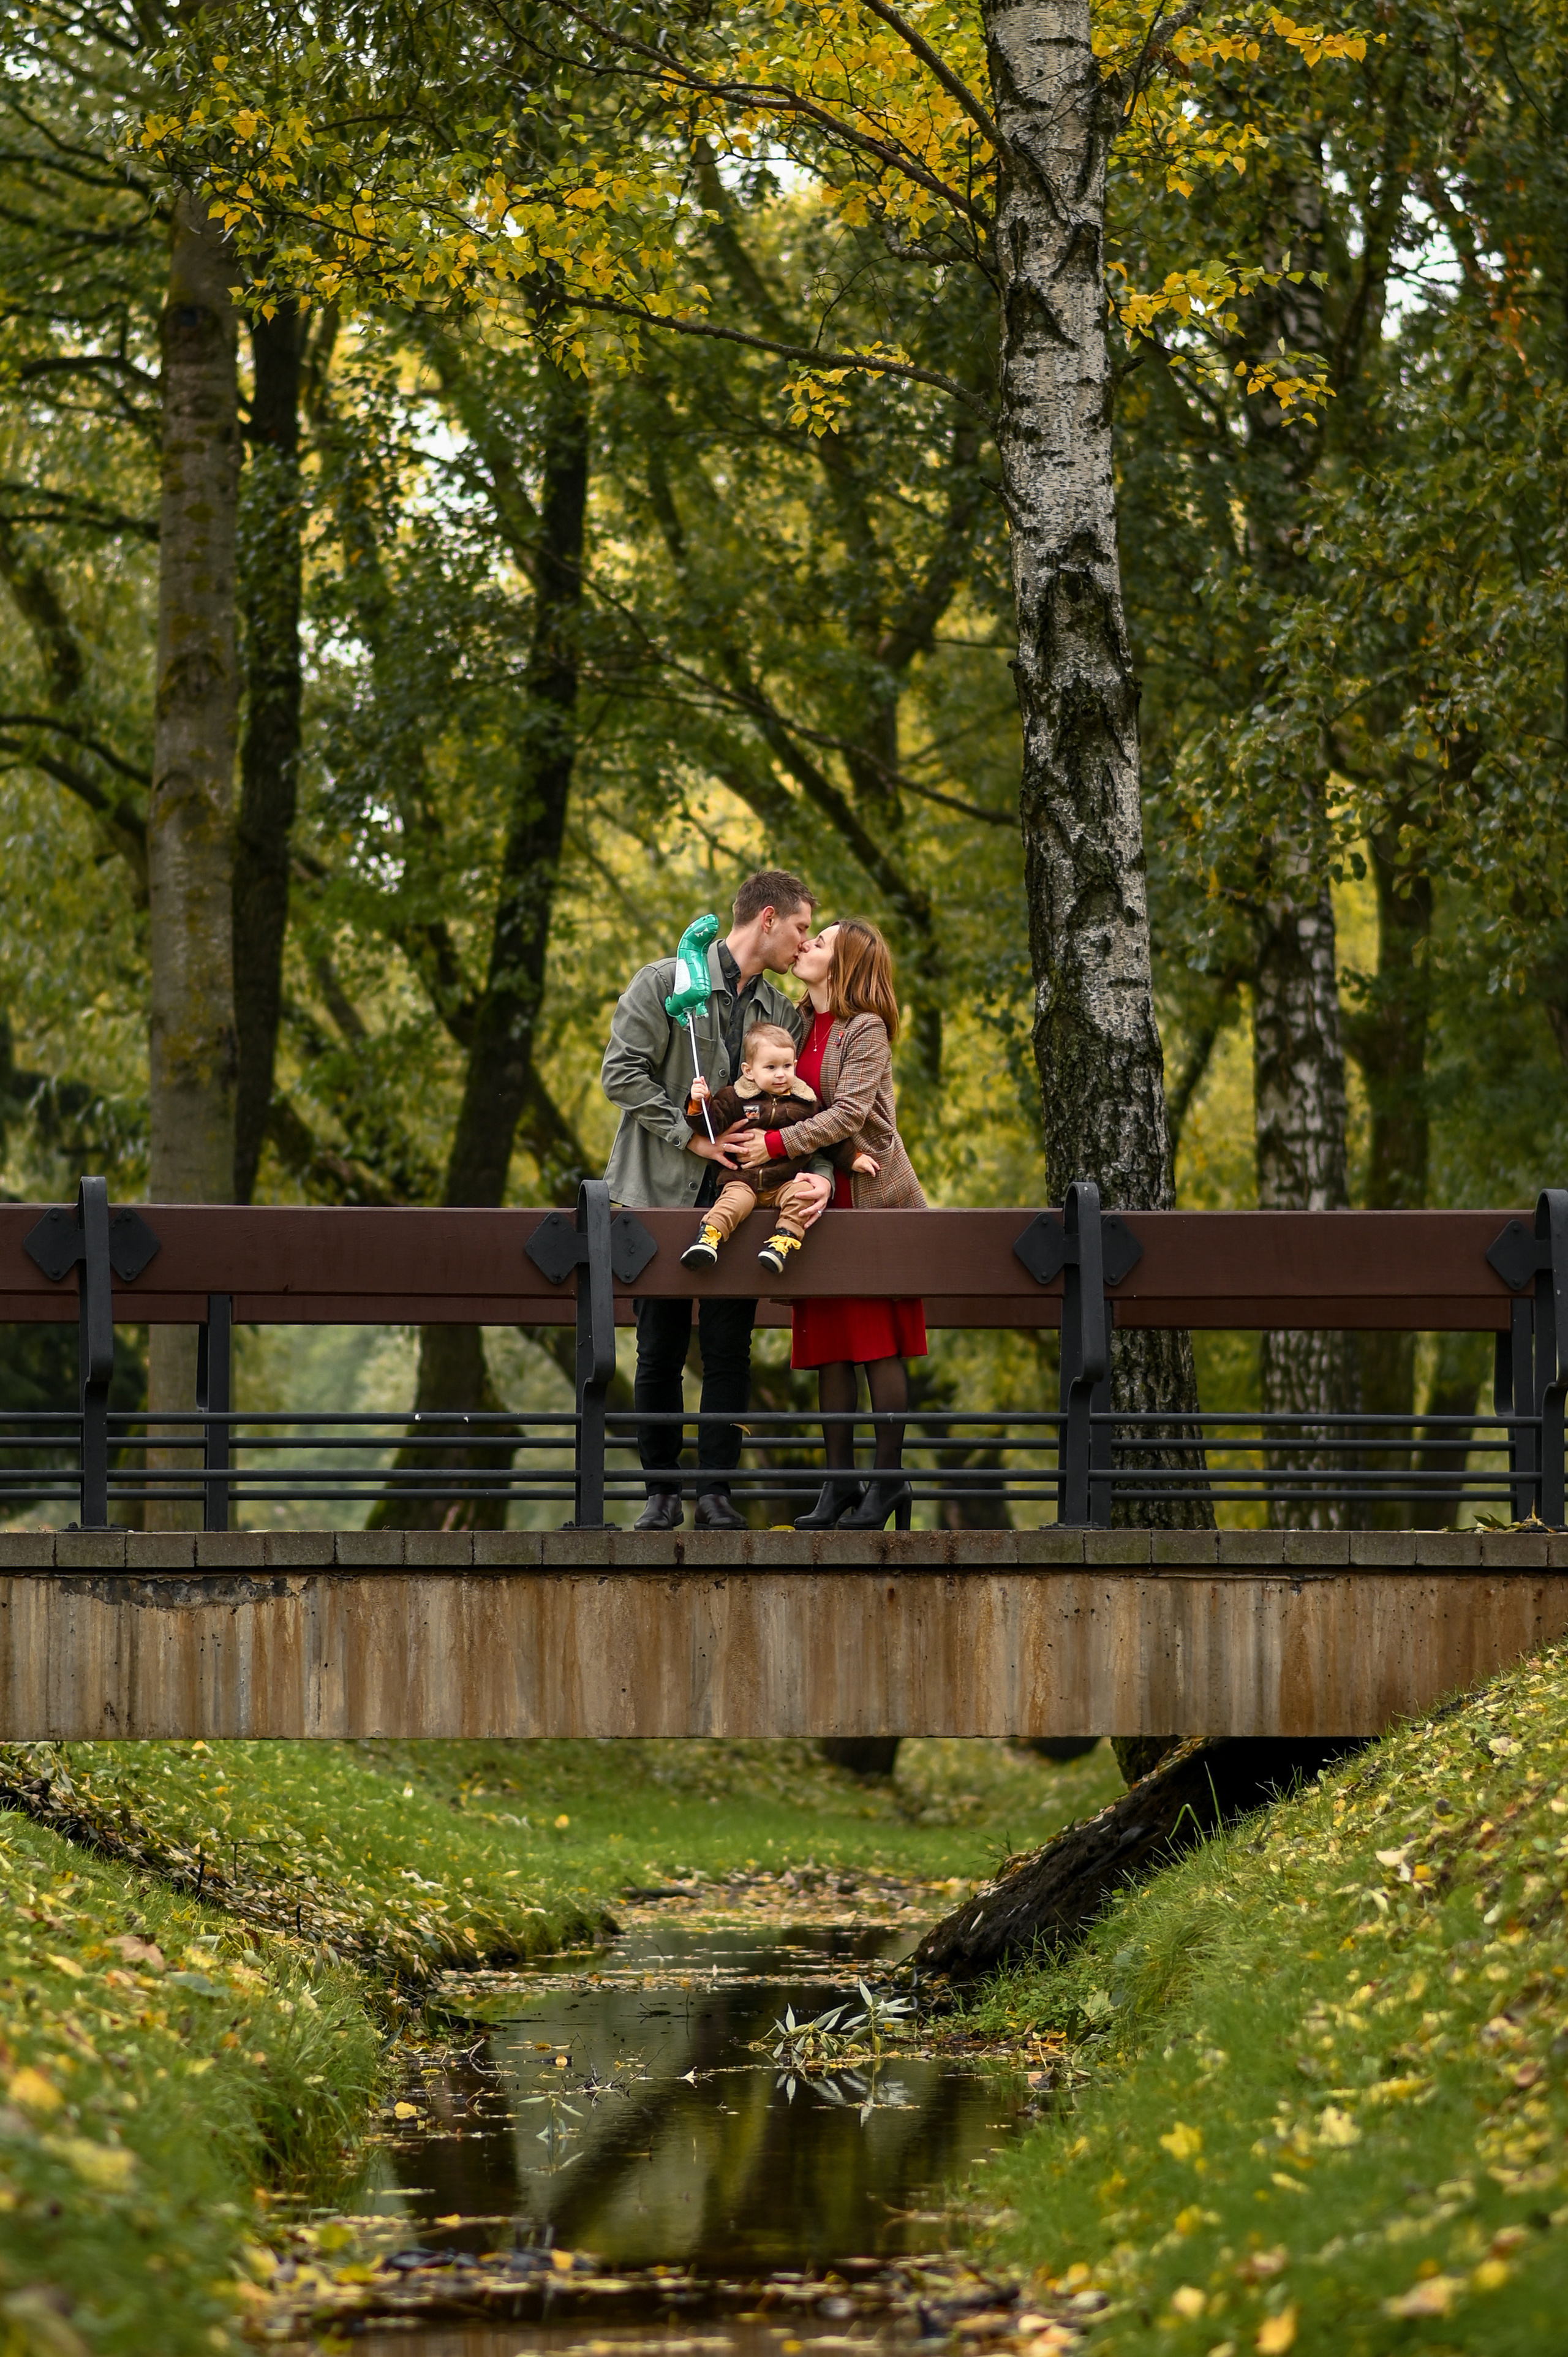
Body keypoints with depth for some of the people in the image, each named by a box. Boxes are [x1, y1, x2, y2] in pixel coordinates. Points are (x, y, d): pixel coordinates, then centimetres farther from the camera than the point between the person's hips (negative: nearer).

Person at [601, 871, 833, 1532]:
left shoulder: (786, 1016, 11)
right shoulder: (665, 983, -3)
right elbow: (623, 1072, -9)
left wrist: (819, 1174, -13)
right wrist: (692, 1137, -13)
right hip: (662, 1193, -3)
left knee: (729, 1353, -1)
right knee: (660, 1352, 2)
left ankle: (716, 1492, 3)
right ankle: (663, 1493, 11)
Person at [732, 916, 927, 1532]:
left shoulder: (867, 1030, -8)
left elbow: (848, 1113, -17)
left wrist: (776, 1145, -22)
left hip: (873, 1199, -7)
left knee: (878, 1342, -6)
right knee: (827, 1344, 4)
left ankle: (889, 1477, -3)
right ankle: (839, 1481, 6)